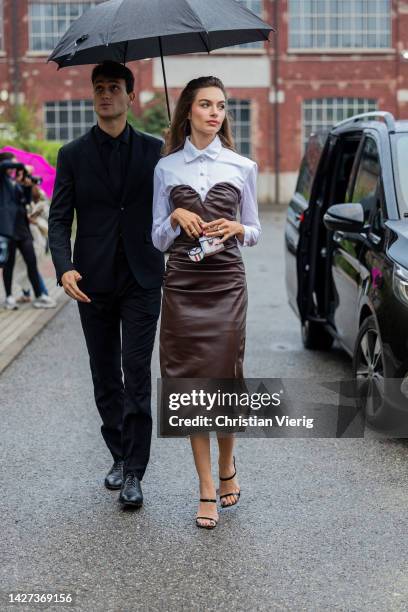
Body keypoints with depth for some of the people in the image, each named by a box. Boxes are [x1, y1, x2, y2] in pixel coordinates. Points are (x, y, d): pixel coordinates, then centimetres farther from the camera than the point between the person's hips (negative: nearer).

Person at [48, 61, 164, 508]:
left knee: (137, 374, -7)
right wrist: (64, 267, -15)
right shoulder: (72, 155, 5)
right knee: (105, 378, 10)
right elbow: (59, 219, 1)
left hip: (141, 280, -1)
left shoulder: (154, 151, 5)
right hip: (93, 283, 2)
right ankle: (119, 457, 26)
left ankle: (133, 472, -2)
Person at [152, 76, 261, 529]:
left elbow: (254, 231, 13)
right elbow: (158, 239, 9)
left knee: (225, 378, 0)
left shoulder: (242, 167, 6)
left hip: (226, 283, 0)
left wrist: (237, 228, -8)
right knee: (191, 382, 1)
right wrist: (176, 216, -10)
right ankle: (207, 489, 10)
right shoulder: (166, 168, 7)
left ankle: (227, 466, 28)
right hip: (182, 283, 1)